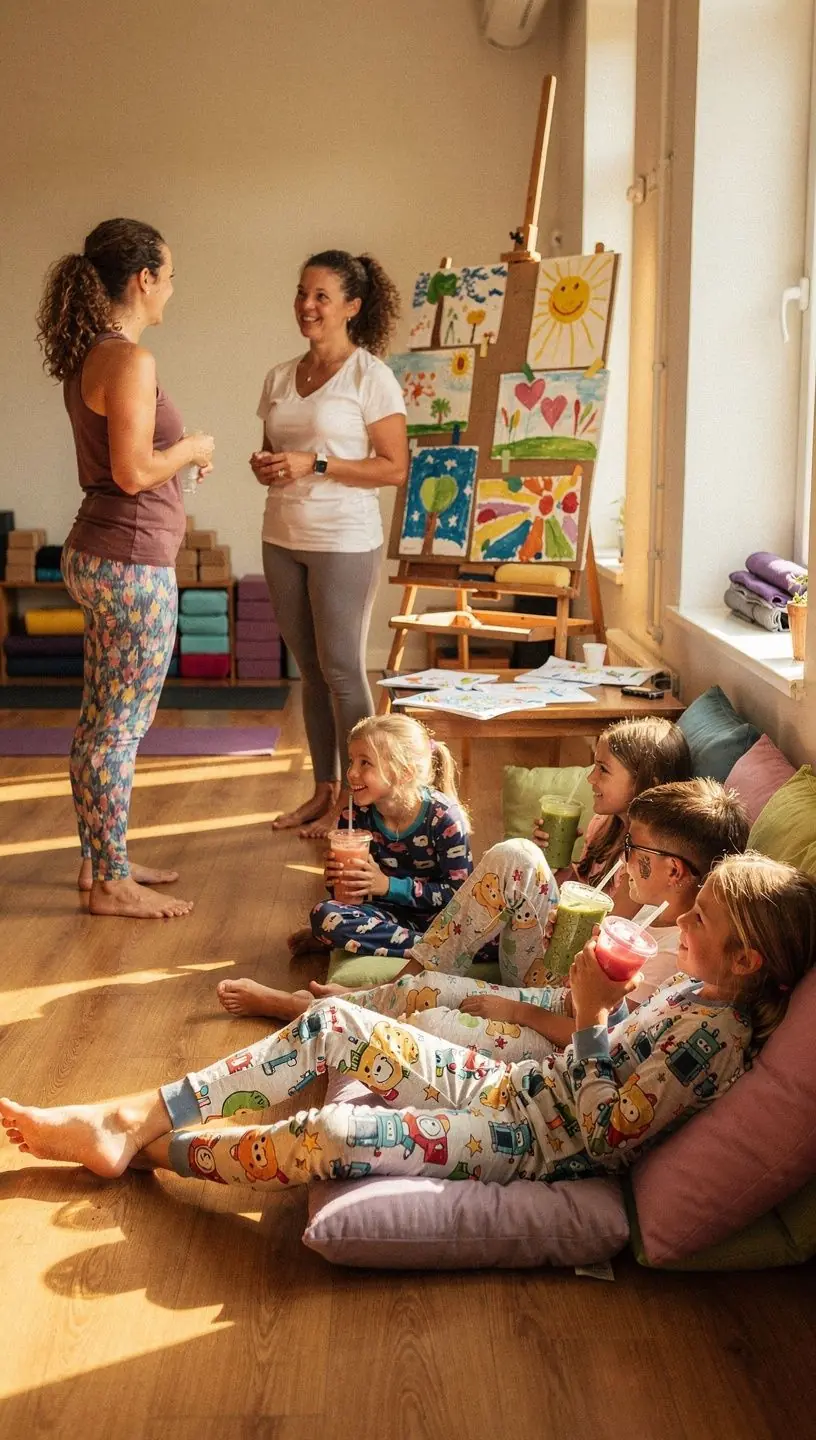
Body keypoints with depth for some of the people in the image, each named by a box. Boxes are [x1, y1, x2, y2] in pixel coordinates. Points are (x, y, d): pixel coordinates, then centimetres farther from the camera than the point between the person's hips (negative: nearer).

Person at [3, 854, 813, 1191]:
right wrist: (597, 1004, 0)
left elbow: (602, 1133, -23)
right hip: (519, 1089, 10)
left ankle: (151, 1149, 0)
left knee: (331, 1137, -26)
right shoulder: (698, 989, 5)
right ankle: (128, 1118, 1)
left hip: (545, 1144, -10)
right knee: (336, 1025, -1)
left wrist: (591, 1017, -22)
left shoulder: (715, 1034, -22)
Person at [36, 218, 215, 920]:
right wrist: (190, 448, -7)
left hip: (98, 557, 10)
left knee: (100, 721, 16)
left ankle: (101, 859, 28)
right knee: (120, 728, -1)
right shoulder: (130, 360, -18)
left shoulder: (89, 357, 11)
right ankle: (111, 884, 9)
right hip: (133, 565, -10)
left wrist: (179, 454, 15)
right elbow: (134, 473, -22)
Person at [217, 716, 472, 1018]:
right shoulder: (359, 813, -5)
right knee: (324, 914, -27)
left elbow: (460, 892, -17)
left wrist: (389, 885, -24)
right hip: (391, 912, 3)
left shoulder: (443, 817, -17)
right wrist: (337, 877, -22)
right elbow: (351, 888, 4)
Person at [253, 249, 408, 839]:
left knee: (342, 670, -1)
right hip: (283, 540, 6)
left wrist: (314, 465, -18)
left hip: (344, 542, -6)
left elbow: (395, 467, -11)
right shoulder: (280, 377, 11)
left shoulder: (370, 375, -8)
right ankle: (324, 789, 21)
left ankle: (355, 799, 9)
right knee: (311, 669, 11)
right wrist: (266, 465, -3)